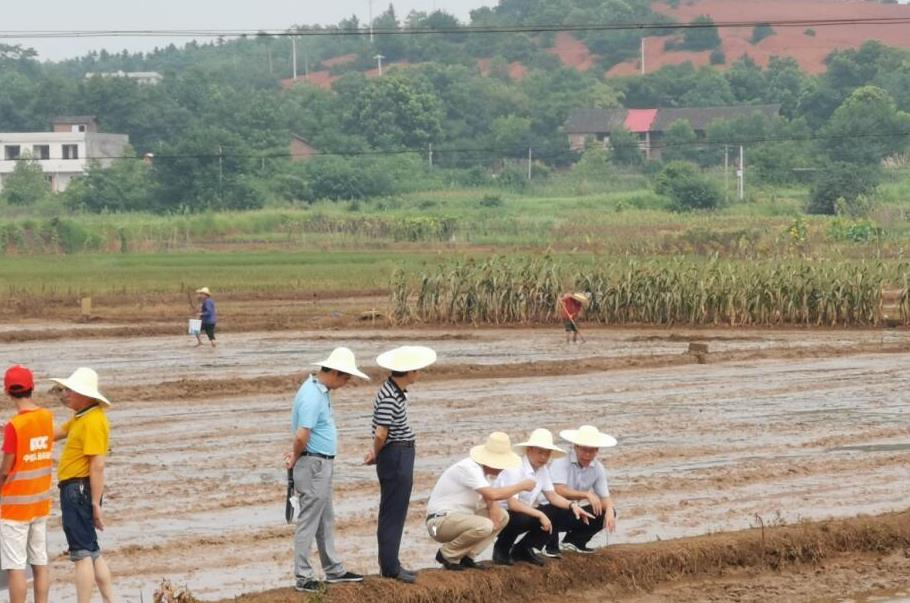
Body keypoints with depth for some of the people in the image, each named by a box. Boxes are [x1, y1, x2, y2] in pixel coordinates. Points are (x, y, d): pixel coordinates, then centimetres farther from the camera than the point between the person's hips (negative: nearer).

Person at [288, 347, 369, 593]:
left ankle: (334, 570, 27)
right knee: (309, 521, -3)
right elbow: (302, 436, -27)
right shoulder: (312, 396, -23)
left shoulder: (321, 390, 10)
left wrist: (295, 456, 8)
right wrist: (295, 459, -10)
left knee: (326, 520, 18)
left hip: (323, 464, 10)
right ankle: (303, 577, 2)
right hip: (313, 465, -10)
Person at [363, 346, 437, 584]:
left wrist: (376, 453, 8)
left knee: (395, 514, 16)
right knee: (392, 514, -3)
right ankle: (390, 567, 2)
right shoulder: (389, 397, -22)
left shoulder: (397, 392, 10)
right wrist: (376, 455, -7)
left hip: (402, 456, 10)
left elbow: (381, 434, 17)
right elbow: (381, 434, -24)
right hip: (395, 457, -10)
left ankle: (390, 564, 24)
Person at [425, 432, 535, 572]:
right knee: (484, 526, -31)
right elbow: (493, 494, -33)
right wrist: (522, 485, -21)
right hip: (440, 522, -10)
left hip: (460, 518, 10)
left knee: (502, 516, 5)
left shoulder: (485, 470, 6)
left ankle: (468, 557, 3)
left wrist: (494, 509, -10)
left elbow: (490, 497, 14)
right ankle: (447, 554, -9)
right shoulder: (469, 469, -24)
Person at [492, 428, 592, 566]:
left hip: (525, 512, 8)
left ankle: (523, 550, 5)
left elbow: (552, 496, 5)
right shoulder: (515, 469, -22)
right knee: (523, 519, -37)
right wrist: (540, 515, -33)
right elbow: (512, 504, -29)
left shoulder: (542, 469, 3)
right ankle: (501, 549, -7)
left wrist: (572, 506, -14)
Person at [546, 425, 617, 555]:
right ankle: (551, 546, -12)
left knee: (607, 513, -8)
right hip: (552, 512, -6)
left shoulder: (598, 468, -4)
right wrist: (587, 494, -40)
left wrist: (609, 510, -27)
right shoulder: (561, 462, -22)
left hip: (573, 513, 6)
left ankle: (574, 541, 10)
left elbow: (605, 497, -5)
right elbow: (559, 491, -34)